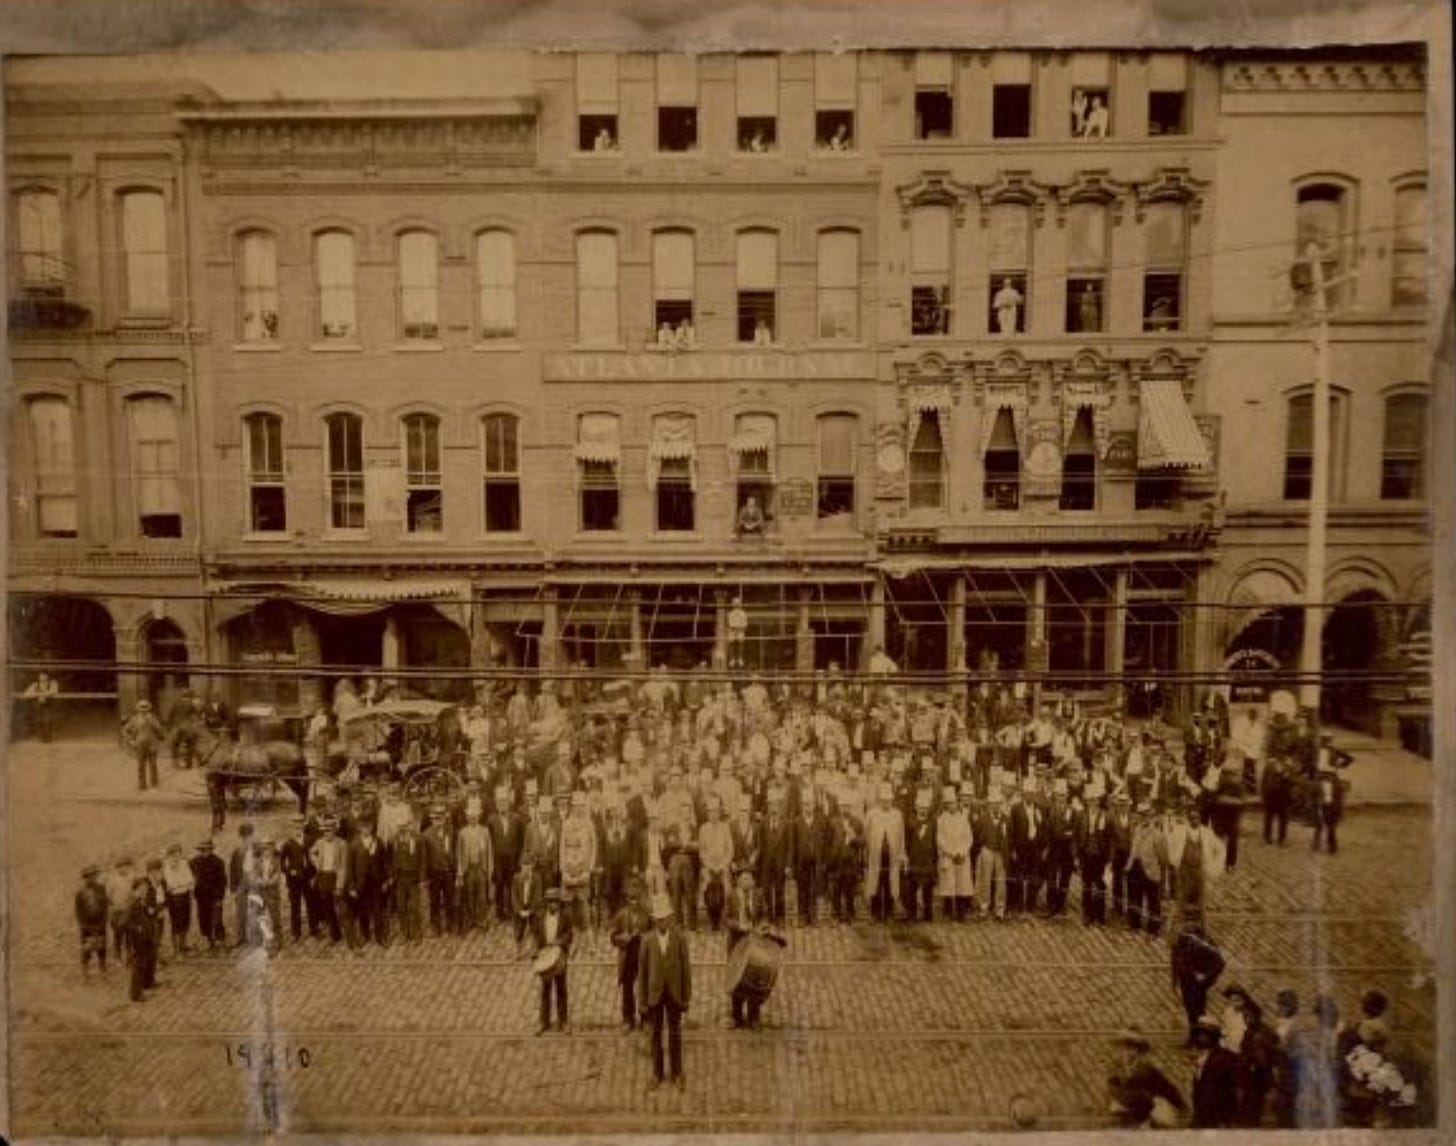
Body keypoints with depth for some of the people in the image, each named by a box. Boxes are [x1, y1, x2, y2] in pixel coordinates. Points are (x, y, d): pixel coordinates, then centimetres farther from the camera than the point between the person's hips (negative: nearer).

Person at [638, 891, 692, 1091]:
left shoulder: (680, 939, -7)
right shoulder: (647, 940, -5)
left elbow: (686, 969, -3)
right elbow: (642, 971, -2)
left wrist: (687, 997, -3)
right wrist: (643, 999, -1)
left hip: (674, 994, 0)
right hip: (654, 994, 0)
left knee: (675, 1035, 10)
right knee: (656, 1034, 10)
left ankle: (676, 1073, 23)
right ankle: (657, 1074, 24)